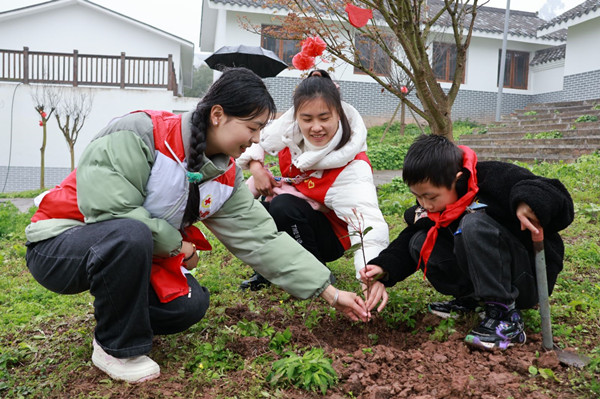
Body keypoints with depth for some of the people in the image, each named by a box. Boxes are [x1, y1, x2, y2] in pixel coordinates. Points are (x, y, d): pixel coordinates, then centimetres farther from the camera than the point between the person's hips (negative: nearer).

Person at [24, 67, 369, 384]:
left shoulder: (225, 178, -5)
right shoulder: (138, 133, -26)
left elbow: (261, 238, -6)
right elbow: (108, 208, -32)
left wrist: (330, 292, -8)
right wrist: (175, 245, -19)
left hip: (130, 252, 6)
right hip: (59, 244, -6)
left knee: (191, 305, -14)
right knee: (129, 235, -37)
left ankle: (114, 307, 16)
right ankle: (116, 347, -13)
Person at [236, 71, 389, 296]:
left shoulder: (352, 166, -31)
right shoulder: (289, 128, -16)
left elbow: (367, 219, -43)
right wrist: (255, 167, -18)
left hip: (330, 235, -6)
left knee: (284, 207, -32)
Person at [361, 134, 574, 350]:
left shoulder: (495, 178, -21)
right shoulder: (429, 209, -2)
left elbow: (560, 202, -22)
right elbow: (404, 244, -2)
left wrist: (528, 201, -43)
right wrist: (384, 267, -19)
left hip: (530, 278, -6)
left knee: (473, 224, -31)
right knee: (420, 242, -9)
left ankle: (505, 316, -24)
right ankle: (471, 298, 2)